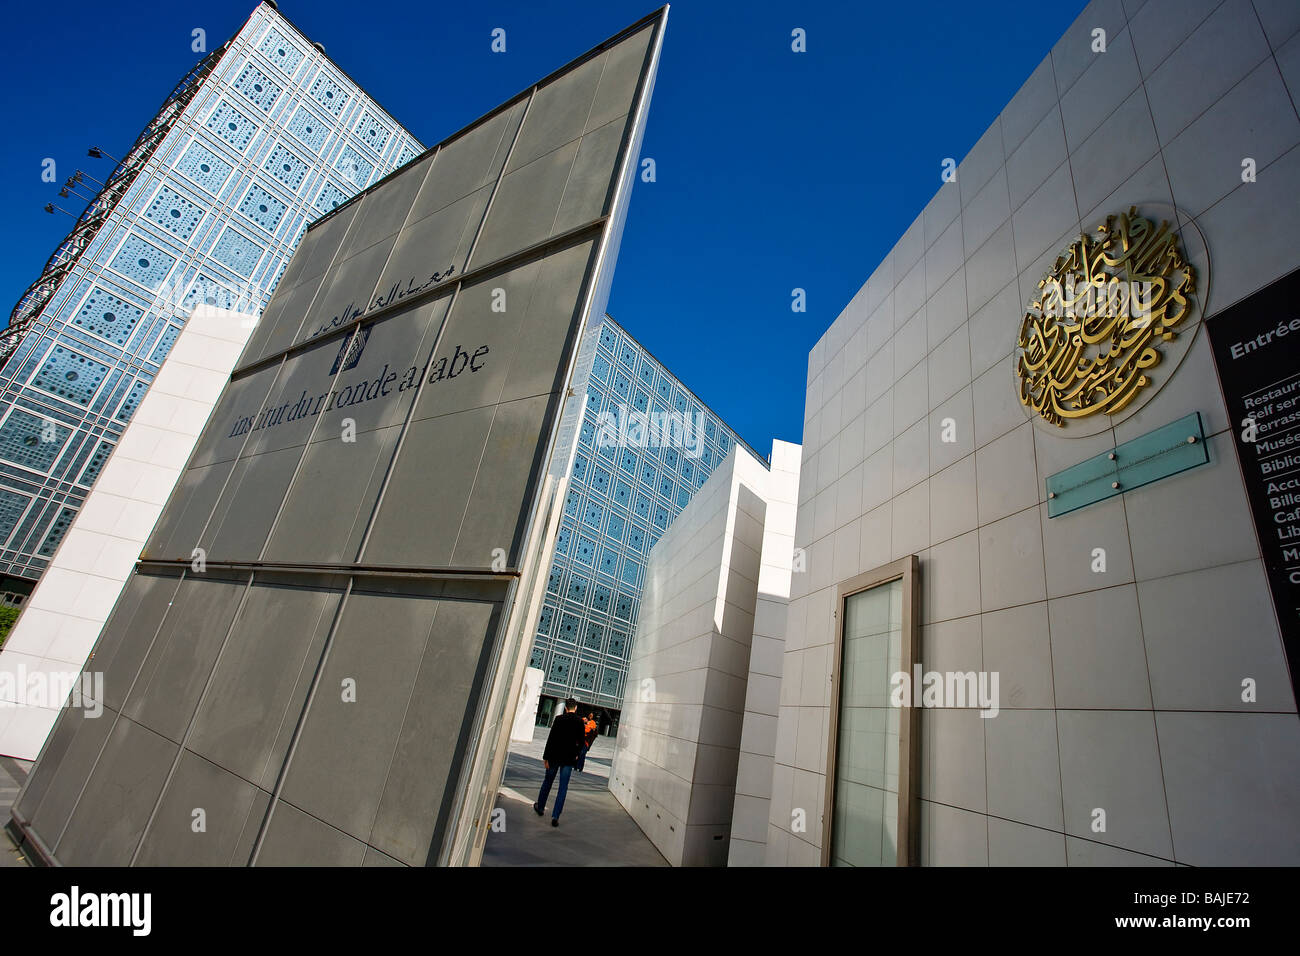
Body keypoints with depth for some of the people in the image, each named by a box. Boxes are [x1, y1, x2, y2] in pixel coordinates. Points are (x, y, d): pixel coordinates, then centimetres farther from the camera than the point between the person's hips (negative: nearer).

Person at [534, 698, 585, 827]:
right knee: (563, 787, 4)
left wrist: (546, 757, -4)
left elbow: (551, 739, -9)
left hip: (555, 756, 0)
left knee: (547, 782, 19)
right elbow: (581, 741, 2)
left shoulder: (559, 719, -8)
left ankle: (540, 807, 35)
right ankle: (555, 816, 0)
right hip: (569, 758, 0)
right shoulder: (580, 722, -4)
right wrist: (577, 754, 19)